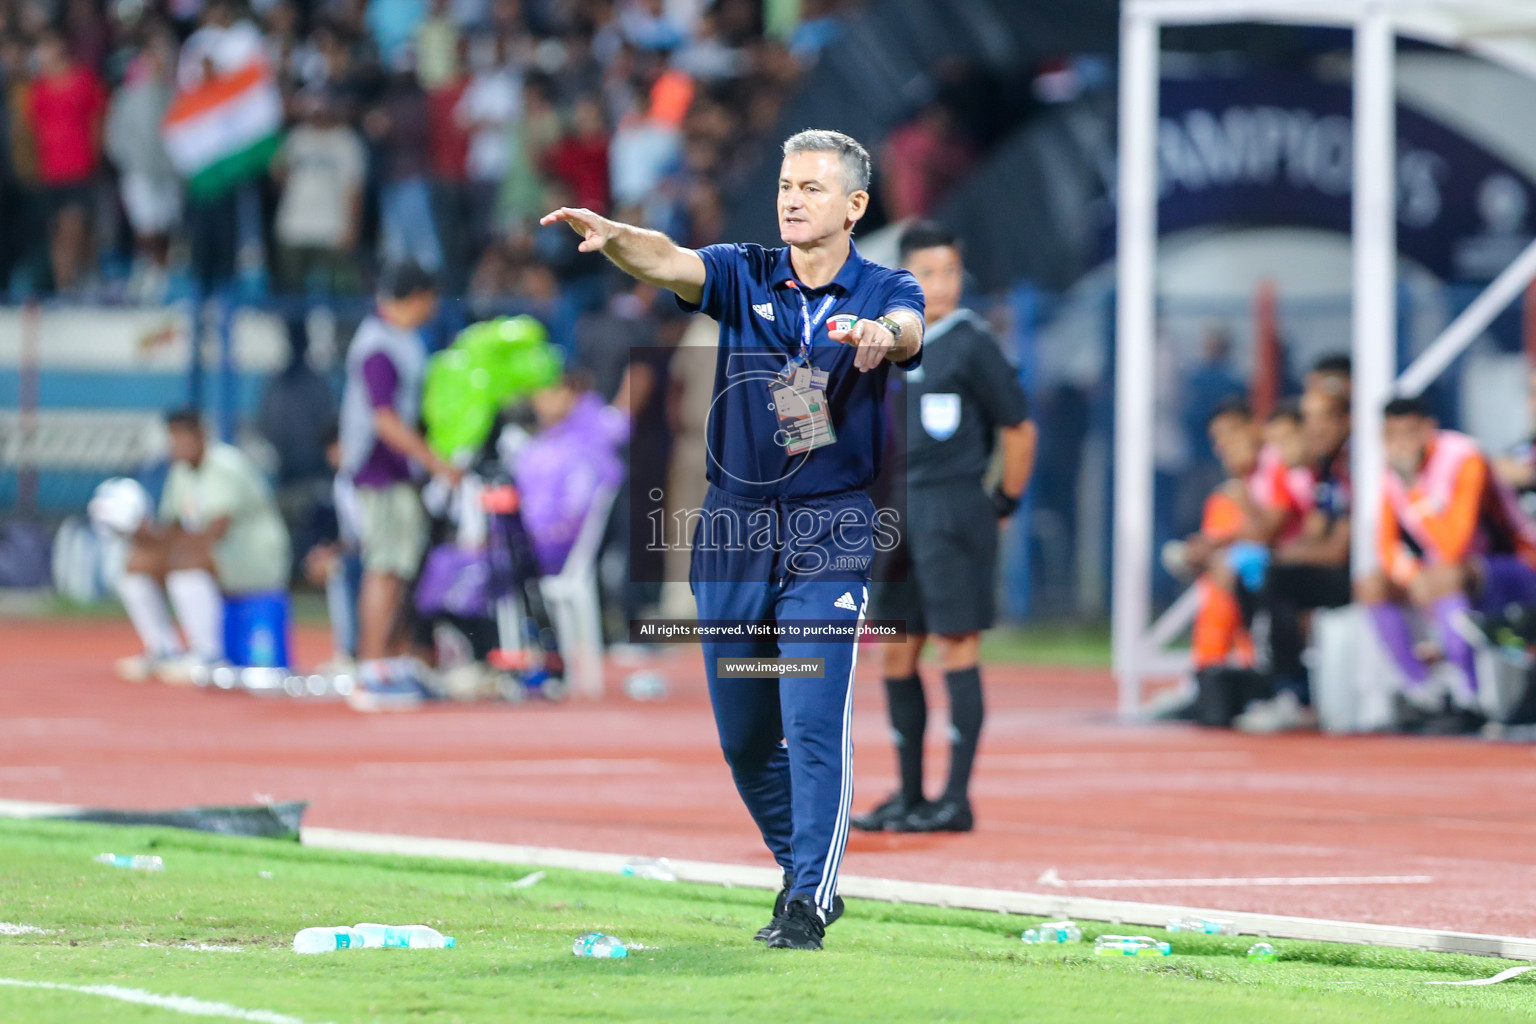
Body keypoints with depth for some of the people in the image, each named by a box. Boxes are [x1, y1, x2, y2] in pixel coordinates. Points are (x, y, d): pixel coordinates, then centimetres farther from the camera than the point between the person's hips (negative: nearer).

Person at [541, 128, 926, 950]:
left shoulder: (885, 290, -2)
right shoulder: (745, 275, 2)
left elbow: (907, 330, -25)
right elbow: (669, 263, -17)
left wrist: (882, 333, -50)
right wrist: (610, 234, -39)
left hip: (831, 530, -3)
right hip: (733, 525, 3)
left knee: (814, 722, -13)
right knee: (743, 735, 10)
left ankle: (809, 902, -10)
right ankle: (804, 873, 28)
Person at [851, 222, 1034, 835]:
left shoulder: (971, 344, -8)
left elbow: (1019, 429, -4)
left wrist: (1004, 506, 0)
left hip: (953, 510, -7)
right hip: (896, 510, 7)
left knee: (956, 646, -6)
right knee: (898, 654, 8)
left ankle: (957, 798, -5)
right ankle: (909, 795, 16)